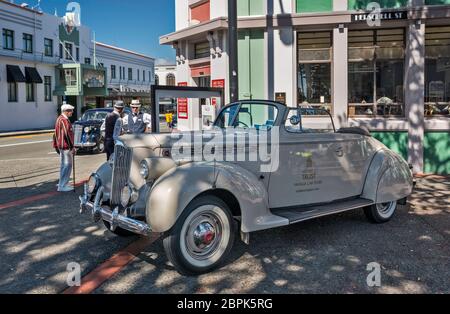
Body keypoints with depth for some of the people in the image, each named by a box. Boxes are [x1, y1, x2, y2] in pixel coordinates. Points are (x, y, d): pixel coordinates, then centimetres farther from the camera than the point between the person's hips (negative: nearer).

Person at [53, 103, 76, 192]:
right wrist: (72, 147, -21)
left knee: (64, 165, 19)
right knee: (67, 165, -6)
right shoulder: (64, 120, -18)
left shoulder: (60, 119, 15)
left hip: (61, 146, 11)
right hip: (66, 146, -11)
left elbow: (56, 134, 20)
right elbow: (67, 134, -23)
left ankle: (62, 184, 29)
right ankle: (62, 186, -3)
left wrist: (56, 145, 24)